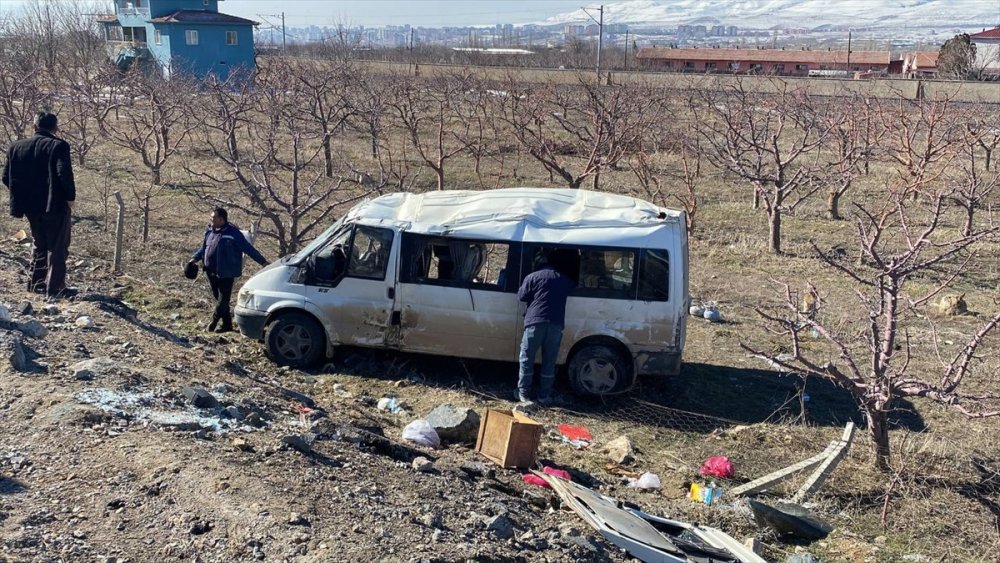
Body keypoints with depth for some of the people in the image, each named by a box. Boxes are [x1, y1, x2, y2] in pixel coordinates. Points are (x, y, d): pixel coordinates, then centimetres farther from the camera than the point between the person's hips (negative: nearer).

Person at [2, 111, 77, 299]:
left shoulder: (16, 146, 5)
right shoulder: (58, 146, -12)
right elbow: (65, 173, -23)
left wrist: (24, 195, 15)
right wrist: (70, 197, -10)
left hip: (31, 206, 6)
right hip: (55, 205, -6)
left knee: (40, 245, 22)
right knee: (57, 248, 4)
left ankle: (36, 283, 26)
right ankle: (55, 288, 4)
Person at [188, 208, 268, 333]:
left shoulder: (232, 232, -13)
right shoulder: (210, 231, 8)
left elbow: (247, 248, -13)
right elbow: (204, 247, 23)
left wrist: (262, 261, -15)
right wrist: (195, 258, 11)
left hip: (226, 273, -8)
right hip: (211, 272, 8)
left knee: (223, 299, -4)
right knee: (218, 298, 13)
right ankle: (226, 324, 22)